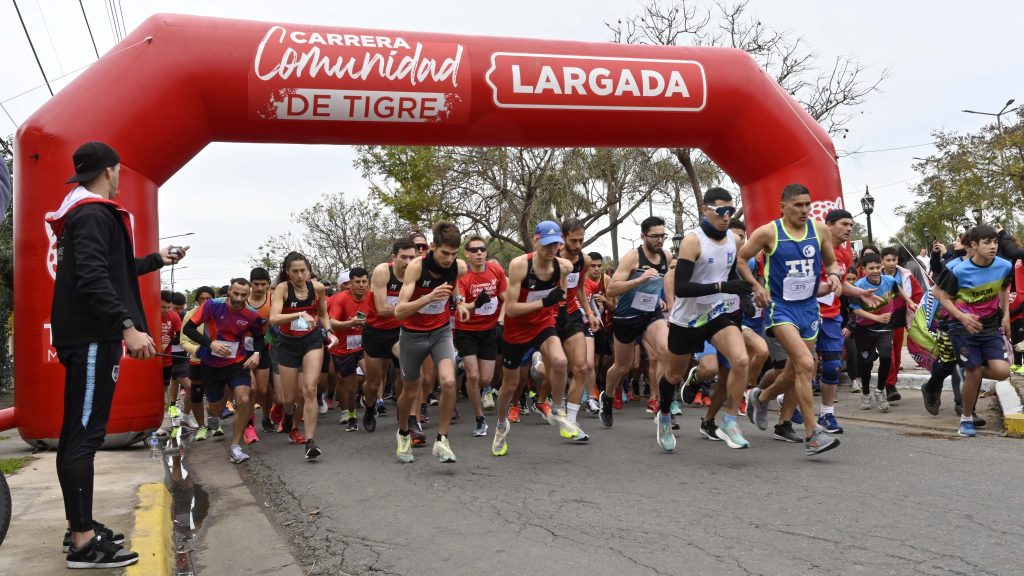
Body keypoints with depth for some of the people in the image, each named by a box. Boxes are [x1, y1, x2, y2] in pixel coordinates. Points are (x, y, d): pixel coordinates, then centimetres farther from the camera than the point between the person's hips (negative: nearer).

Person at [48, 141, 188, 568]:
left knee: (76, 432, 13)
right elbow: (94, 279, -25)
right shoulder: (94, 214, -13)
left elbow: (113, 270, 28)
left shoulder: (82, 213, 20)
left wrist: (157, 260, 38)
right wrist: (128, 327, -29)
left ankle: (80, 526, 21)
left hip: (83, 336, 11)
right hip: (93, 338, -11)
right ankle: (83, 542, -7)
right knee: (85, 434, -10)